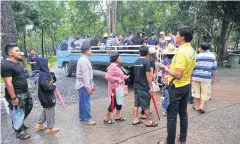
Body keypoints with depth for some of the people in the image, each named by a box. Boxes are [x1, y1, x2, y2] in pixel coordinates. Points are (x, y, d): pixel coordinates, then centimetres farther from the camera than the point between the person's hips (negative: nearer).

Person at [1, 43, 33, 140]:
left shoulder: (18, 63, 8)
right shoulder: (6, 65, -20)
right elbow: (8, 83, -23)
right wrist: (13, 98, -23)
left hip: (25, 92, 9)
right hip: (16, 95, -9)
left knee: (29, 107, 22)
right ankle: (19, 131, 25)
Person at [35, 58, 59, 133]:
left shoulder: (46, 72, 5)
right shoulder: (43, 75, -25)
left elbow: (54, 80, 13)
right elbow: (47, 87, -32)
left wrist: (52, 75, -7)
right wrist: (53, 86, -13)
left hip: (48, 96, 10)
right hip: (47, 97, -10)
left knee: (45, 110, 23)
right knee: (50, 111, 5)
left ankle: (39, 125, 36)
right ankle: (50, 128, 20)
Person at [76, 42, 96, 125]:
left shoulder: (83, 59, 13)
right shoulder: (84, 60, -19)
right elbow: (85, 75, -23)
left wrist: (91, 85, 19)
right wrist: (89, 88, -21)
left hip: (82, 85, 10)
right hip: (84, 85, -10)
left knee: (82, 102, 17)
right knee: (86, 103, -1)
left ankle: (82, 117, 28)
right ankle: (87, 119, 10)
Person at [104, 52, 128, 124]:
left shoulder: (117, 66, 14)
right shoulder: (112, 66, -19)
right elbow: (107, 76, -28)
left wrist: (123, 77, 11)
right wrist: (117, 79, -27)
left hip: (119, 88, 10)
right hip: (114, 89, -10)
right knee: (114, 103, -2)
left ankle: (118, 116, 28)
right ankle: (106, 118, 11)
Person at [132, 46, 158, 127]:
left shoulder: (136, 62, 7)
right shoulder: (146, 62, -14)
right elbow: (148, 76, -17)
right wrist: (151, 87, -13)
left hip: (136, 86, 7)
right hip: (144, 87, -7)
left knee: (136, 104, 14)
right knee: (146, 105, 4)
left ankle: (135, 120, 22)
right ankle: (148, 122, 16)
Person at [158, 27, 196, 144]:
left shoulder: (181, 52, -22)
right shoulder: (192, 51, 7)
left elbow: (178, 75, -26)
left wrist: (165, 68, -15)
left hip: (176, 87, -9)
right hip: (186, 85, 9)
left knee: (172, 116, 2)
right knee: (183, 113, 18)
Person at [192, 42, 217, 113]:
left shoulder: (197, 56, -2)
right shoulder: (212, 56, 5)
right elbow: (214, 68, 6)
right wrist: (214, 78, 14)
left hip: (196, 77, 0)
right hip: (206, 78, 0)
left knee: (197, 92, 11)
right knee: (205, 93, 8)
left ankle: (197, 106, 20)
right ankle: (201, 106, -3)